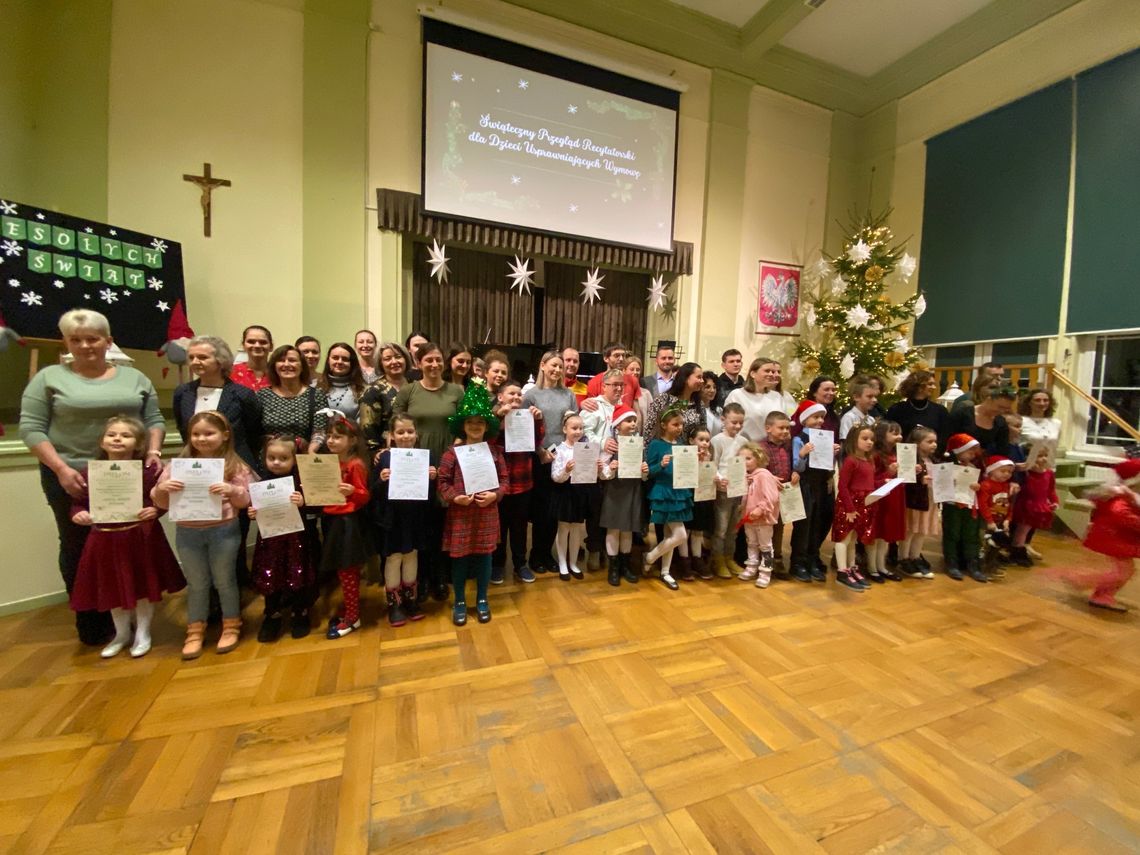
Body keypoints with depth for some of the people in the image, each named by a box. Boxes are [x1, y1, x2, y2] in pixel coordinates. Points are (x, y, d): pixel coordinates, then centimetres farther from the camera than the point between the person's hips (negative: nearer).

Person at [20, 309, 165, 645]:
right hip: (71, 479, -1)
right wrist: (61, 469, -13)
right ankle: (89, 622, 22)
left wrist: (153, 450, -7)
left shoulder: (134, 377, 8)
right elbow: (31, 428, -3)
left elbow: (154, 420, 9)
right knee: (78, 548, 9)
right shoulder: (49, 378, 1)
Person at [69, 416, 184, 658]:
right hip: (105, 540, 3)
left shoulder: (148, 471, -10)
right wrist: (78, 514, -15)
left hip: (141, 537, -3)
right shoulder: (88, 473, -3)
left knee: (143, 586, 10)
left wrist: (155, 510, -26)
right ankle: (121, 633, 39)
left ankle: (143, 633, 30)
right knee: (112, 588, 17)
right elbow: (78, 503, 5)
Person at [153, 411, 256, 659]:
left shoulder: (235, 466, -5)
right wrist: (161, 488, -15)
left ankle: (231, 626, 27)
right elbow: (161, 503, 5)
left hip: (223, 531, -2)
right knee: (196, 583, 15)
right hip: (187, 533, 3)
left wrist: (231, 491, -24)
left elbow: (246, 500, -5)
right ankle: (195, 630, 31)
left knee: (224, 580, 10)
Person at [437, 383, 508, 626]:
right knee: (459, 558, 10)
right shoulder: (452, 453, -5)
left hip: (487, 514, 2)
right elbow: (443, 481, -4)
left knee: (484, 556, 12)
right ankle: (459, 602, 29)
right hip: (460, 515, -1)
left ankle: (482, 600, 31)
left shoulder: (494, 452, 1)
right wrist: (453, 497, -19)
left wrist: (495, 495, -15)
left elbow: (504, 478, 2)